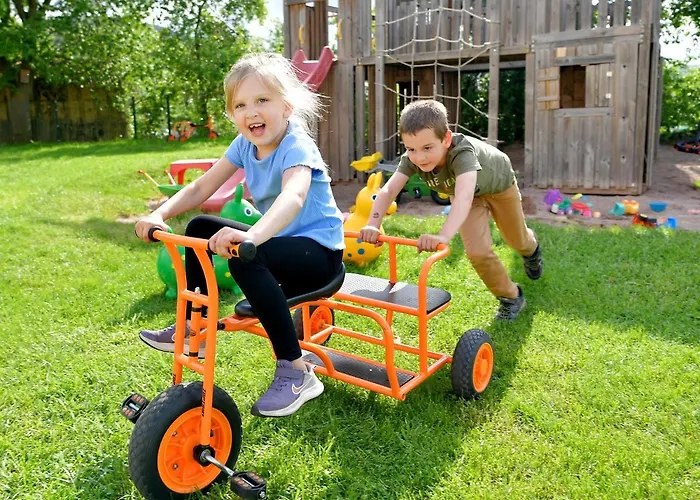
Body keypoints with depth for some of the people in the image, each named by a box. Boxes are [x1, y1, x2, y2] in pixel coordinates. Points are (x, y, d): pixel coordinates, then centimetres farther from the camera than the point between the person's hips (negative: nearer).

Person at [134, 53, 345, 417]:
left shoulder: (296, 146, -22)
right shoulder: (245, 145, 0)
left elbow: (293, 197, -44)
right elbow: (200, 188, -1)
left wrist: (251, 236, -61)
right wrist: (160, 215, -18)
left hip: (320, 250, -8)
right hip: (280, 239, 8)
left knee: (245, 257, -35)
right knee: (200, 227, 10)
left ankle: (295, 372, -24)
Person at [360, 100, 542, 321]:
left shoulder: (462, 152, -50)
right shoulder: (412, 158, -35)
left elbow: (464, 196, -65)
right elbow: (388, 190, -41)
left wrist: (444, 236, -80)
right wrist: (373, 224, -59)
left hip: (498, 184, -3)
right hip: (466, 193, 3)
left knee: (516, 240, 19)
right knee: (477, 252, -12)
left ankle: (531, 248, 59)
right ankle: (510, 297, 15)